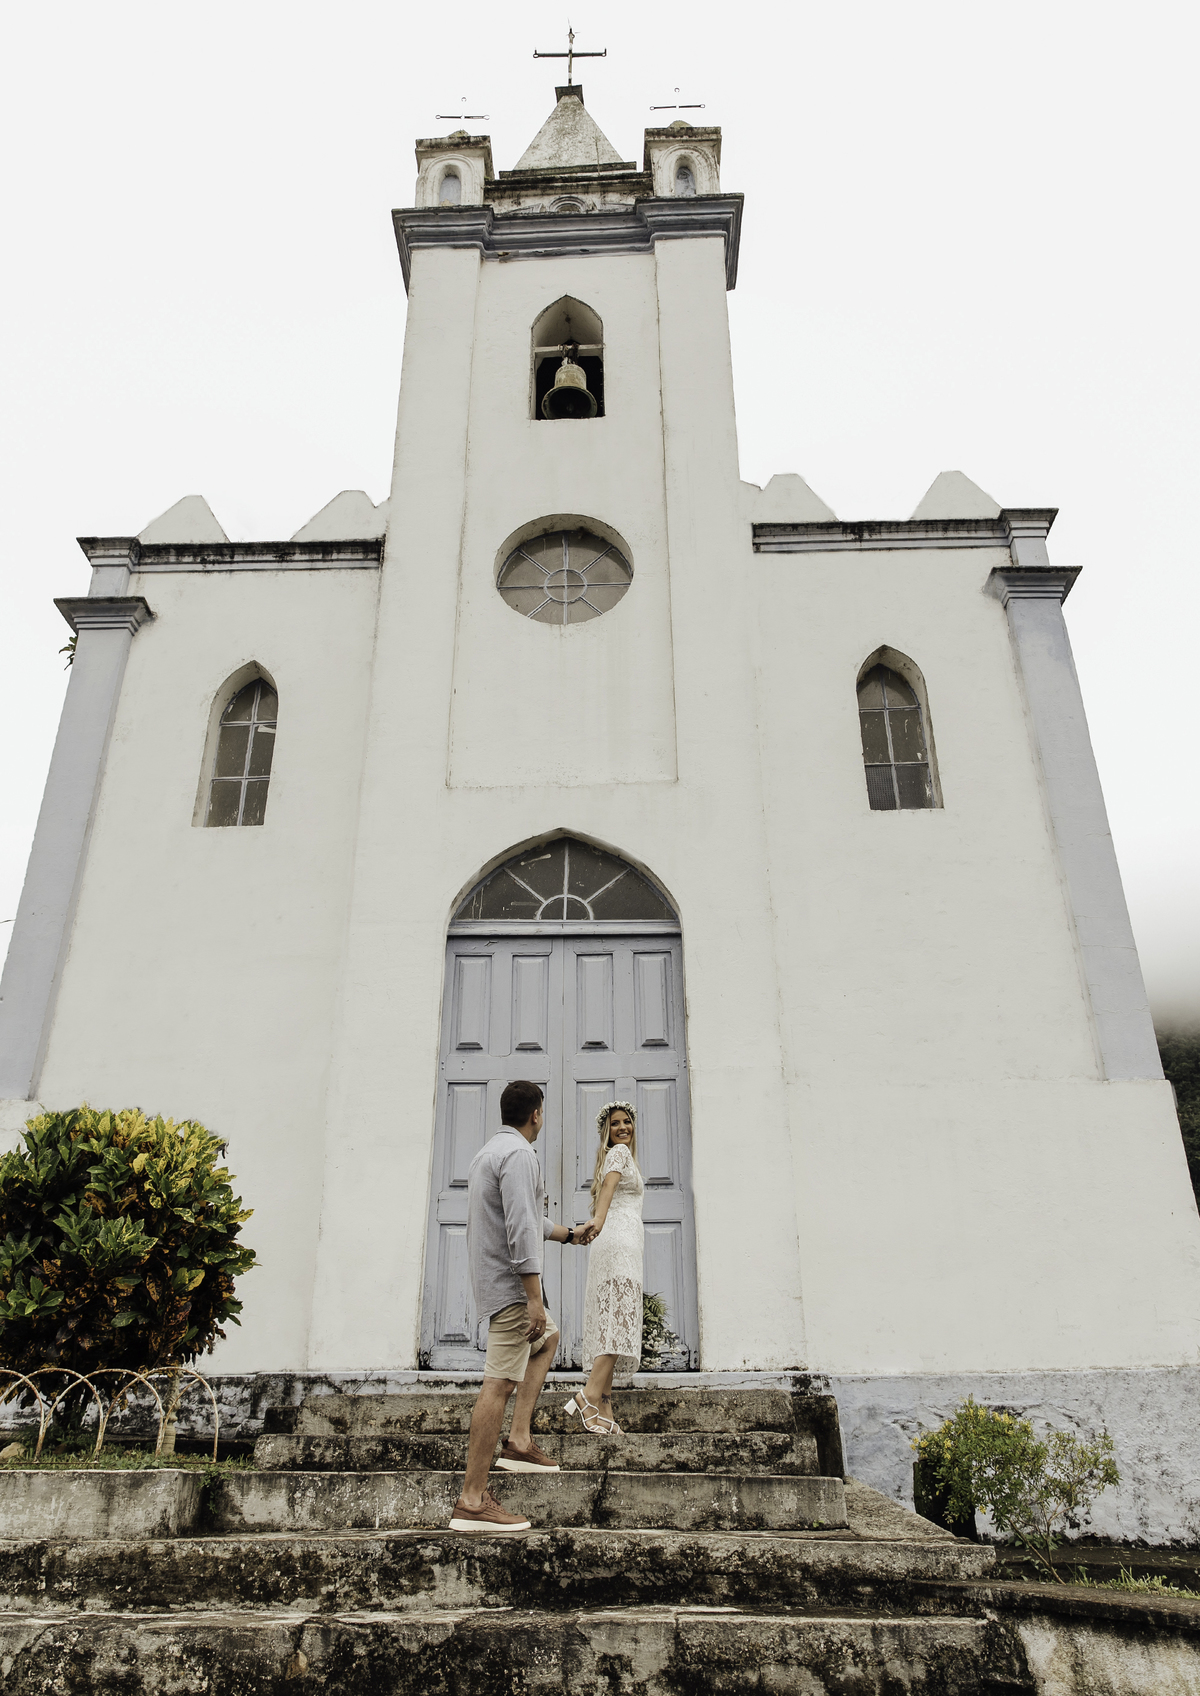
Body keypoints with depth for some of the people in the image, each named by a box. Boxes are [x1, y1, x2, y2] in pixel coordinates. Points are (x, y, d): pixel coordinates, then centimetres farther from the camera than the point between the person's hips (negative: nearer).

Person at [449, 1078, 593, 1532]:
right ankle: (472, 1502, -6)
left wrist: (568, 1233, 42)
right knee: (498, 1385, -9)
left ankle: (520, 1442, 20)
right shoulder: (519, 1153, -15)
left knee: (547, 1338, 26)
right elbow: (521, 1229, -24)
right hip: (510, 1283, -11)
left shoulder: (489, 1151, 18)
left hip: (491, 1277, 11)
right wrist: (534, 1298, -24)